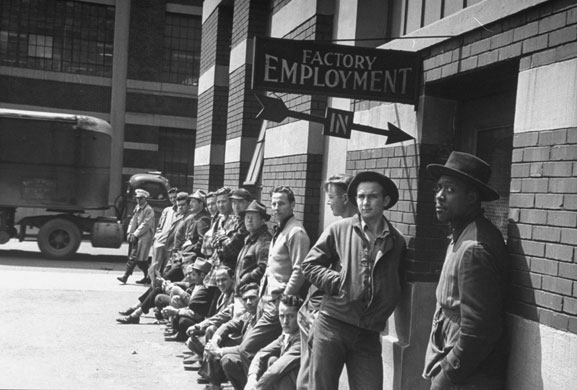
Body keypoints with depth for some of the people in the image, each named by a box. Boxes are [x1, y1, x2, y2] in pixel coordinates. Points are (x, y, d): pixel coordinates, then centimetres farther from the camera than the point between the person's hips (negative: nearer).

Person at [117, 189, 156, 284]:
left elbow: (145, 224, -14)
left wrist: (135, 234, -15)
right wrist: (130, 232, 5)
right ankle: (147, 276, 19)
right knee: (140, 259, 9)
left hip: (143, 237, -7)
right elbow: (132, 220, 18)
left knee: (133, 257, -11)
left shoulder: (149, 210, -8)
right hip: (135, 236, 8)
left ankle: (125, 276, -12)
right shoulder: (137, 208, 15)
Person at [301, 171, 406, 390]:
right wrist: (338, 282, -9)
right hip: (332, 326, -1)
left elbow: (396, 288, 17)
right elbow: (310, 265, 4)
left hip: (369, 335, 2)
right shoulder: (338, 230, 2)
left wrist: (381, 316, 3)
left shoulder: (397, 242, 9)